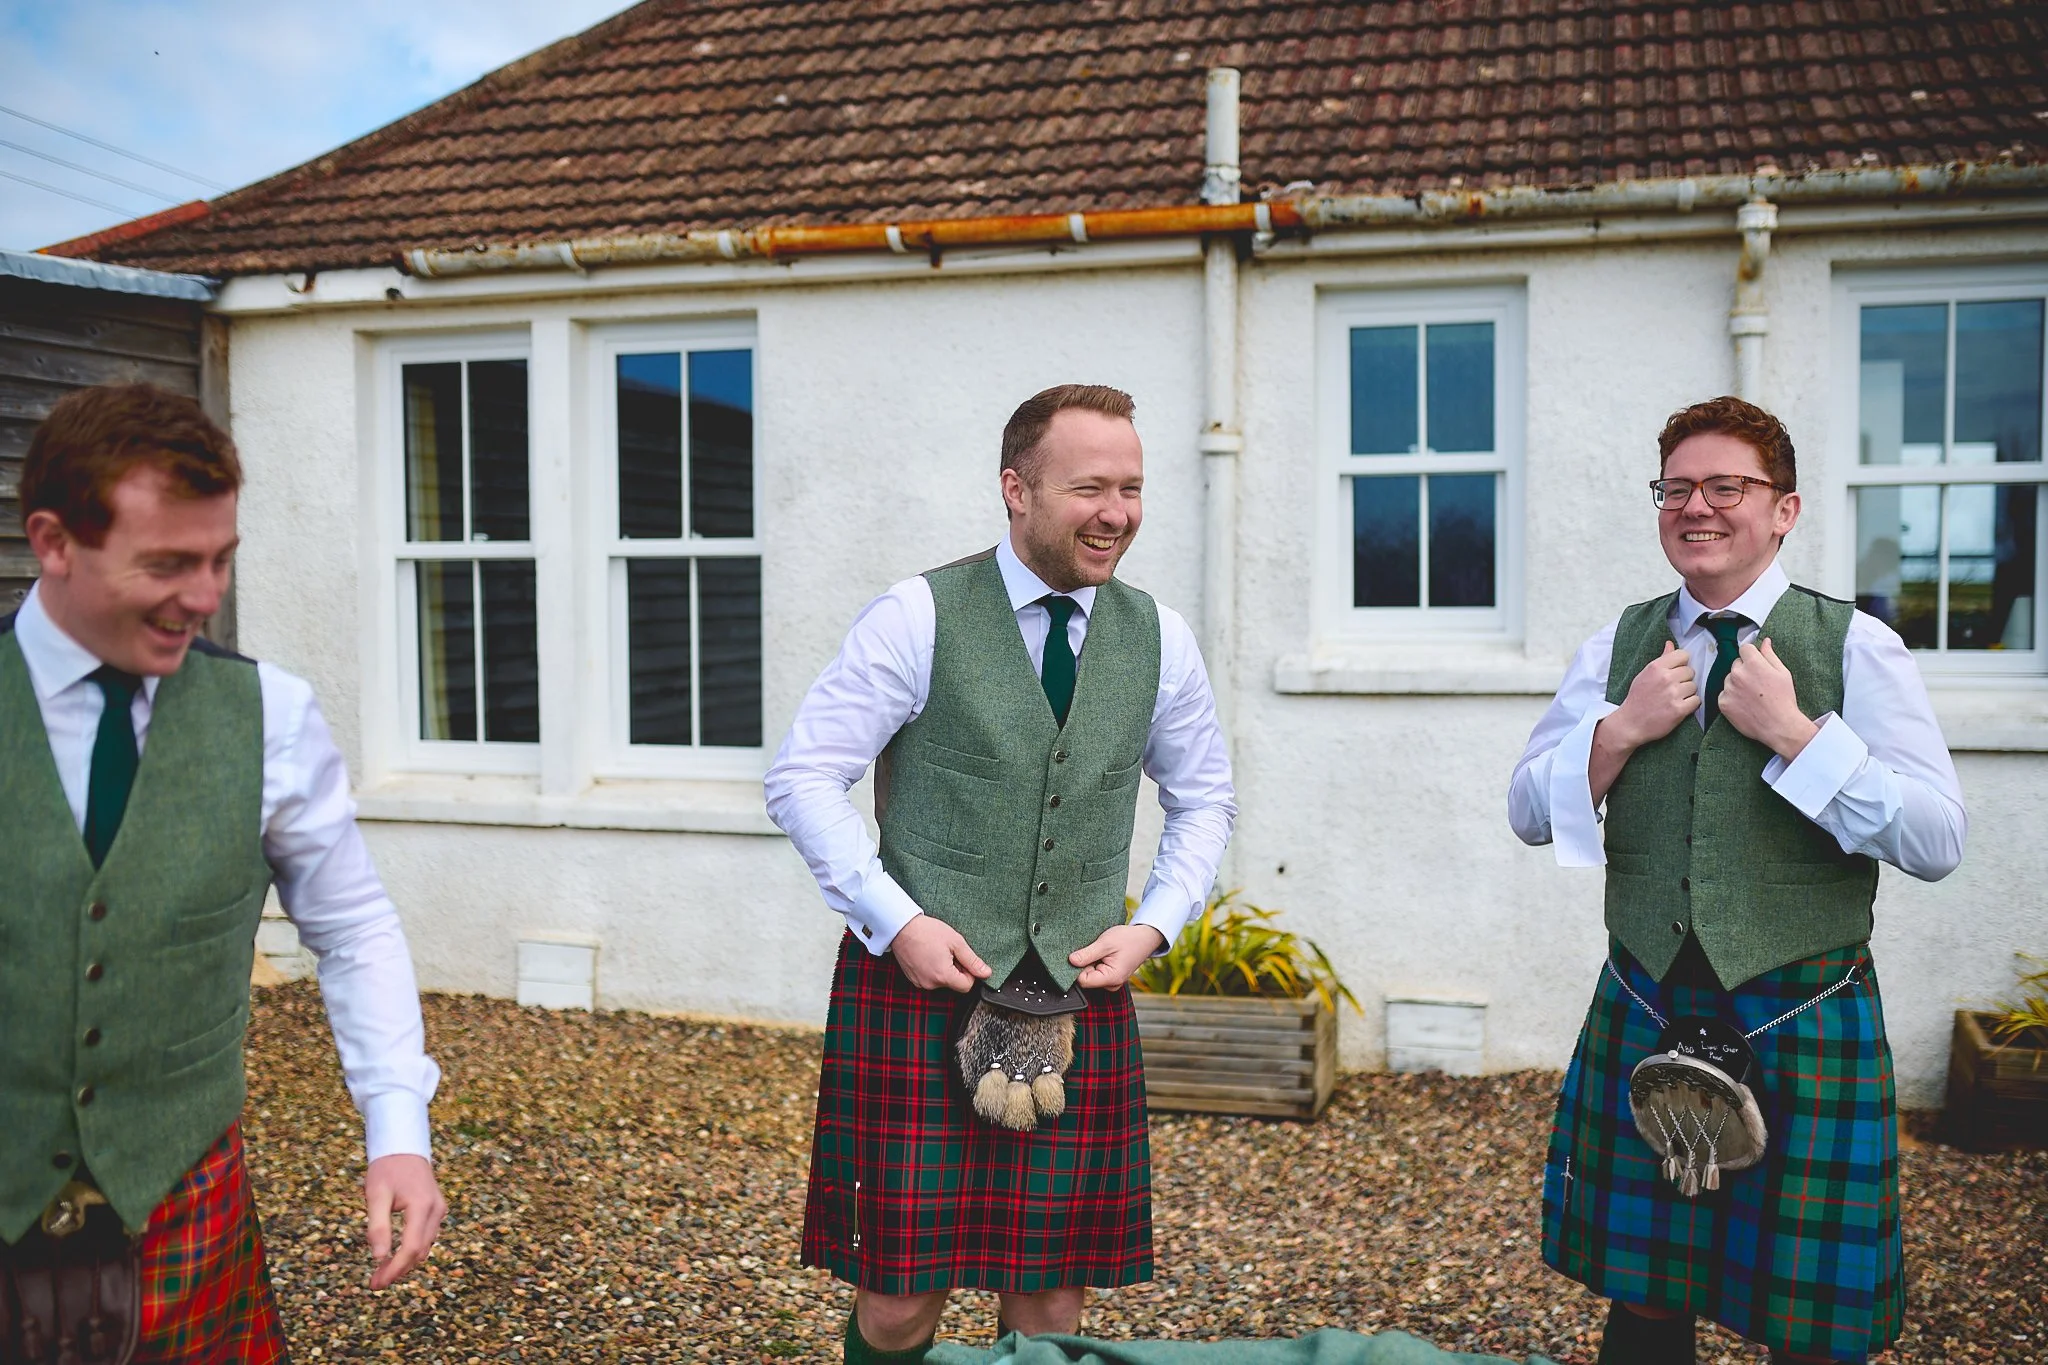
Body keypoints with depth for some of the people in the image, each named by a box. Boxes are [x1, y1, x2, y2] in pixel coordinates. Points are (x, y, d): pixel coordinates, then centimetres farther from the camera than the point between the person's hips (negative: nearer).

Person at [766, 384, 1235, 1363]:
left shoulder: (1160, 639, 5)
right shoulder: (919, 619, -8)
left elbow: (1205, 802, 17)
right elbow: (803, 778, -6)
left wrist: (1154, 926, 2)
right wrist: (896, 922, -14)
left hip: (1079, 995, 4)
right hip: (920, 986, -3)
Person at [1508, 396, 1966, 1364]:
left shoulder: (1856, 646, -3)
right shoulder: (1618, 647, 7)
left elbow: (1939, 845, -9)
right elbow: (1529, 813, 6)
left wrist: (1796, 733, -17)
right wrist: (1621, 729, -9)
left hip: (1803, 1020, -2)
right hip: (1642, 1010, 3)